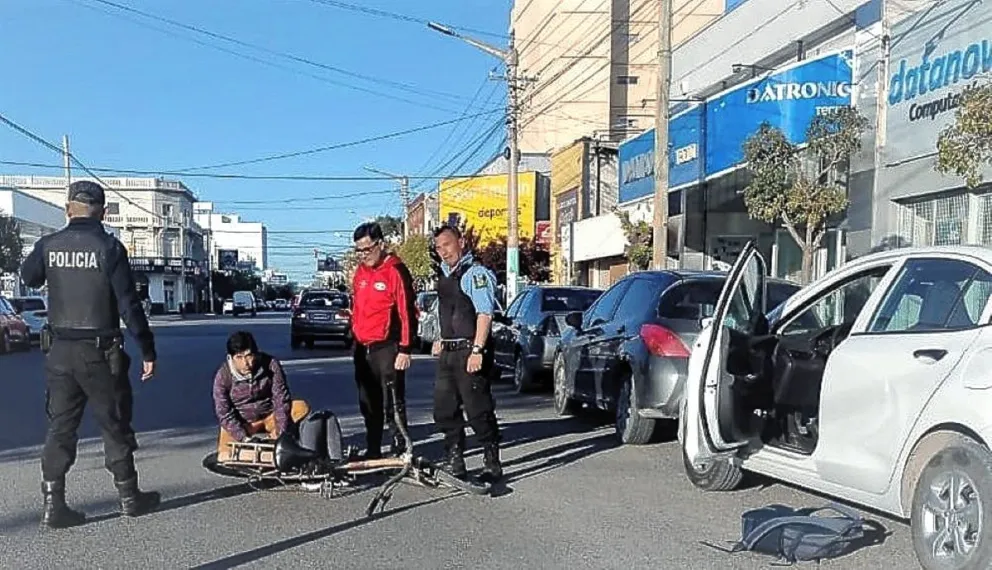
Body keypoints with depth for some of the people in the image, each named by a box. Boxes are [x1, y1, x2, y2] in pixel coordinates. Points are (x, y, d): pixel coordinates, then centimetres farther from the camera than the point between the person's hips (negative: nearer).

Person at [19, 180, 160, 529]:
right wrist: (148, 350, -9)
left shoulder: (48, 245, -2)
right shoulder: (109, 247, -13)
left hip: (60, 350, 4)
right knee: (115, 426, 9)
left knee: (60, 427, 11)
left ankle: (53, 505, 11)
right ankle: (129, 498, 19)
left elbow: (29, 278, 18)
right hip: (100, 351, -3)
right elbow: (129, 305, -14)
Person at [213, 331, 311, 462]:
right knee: (225, 458, -22)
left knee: (302, 407, -23)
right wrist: (244, 438, -29)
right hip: (241, 424, 0)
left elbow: (281, 399, -17)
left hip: (271, 417, 1)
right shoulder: (223, 376, -19)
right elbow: (224, 414, -17)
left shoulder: (271, 365, -19)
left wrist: (281, 433, -27)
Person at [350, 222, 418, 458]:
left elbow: (407, 312, -14)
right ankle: (372, 449, 25)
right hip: (362, 348, 8)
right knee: (368, 403, 14)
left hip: (387, 348, -8)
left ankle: (399, 450, 5)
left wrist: (405, 349, -16)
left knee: (392, 403, -4)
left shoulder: (395, 271, -11)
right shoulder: (361, 272, 13)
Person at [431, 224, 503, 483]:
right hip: (448, 352, 9)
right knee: (444, 410, 12)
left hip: (469, 351, -9)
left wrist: (477, 350, -25)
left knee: (478, 409, -4)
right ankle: (454, 462, 25)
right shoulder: (445, 274, 16)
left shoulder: (475, 273, -11)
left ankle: (492, 465, 7)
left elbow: (485, 314, -19)